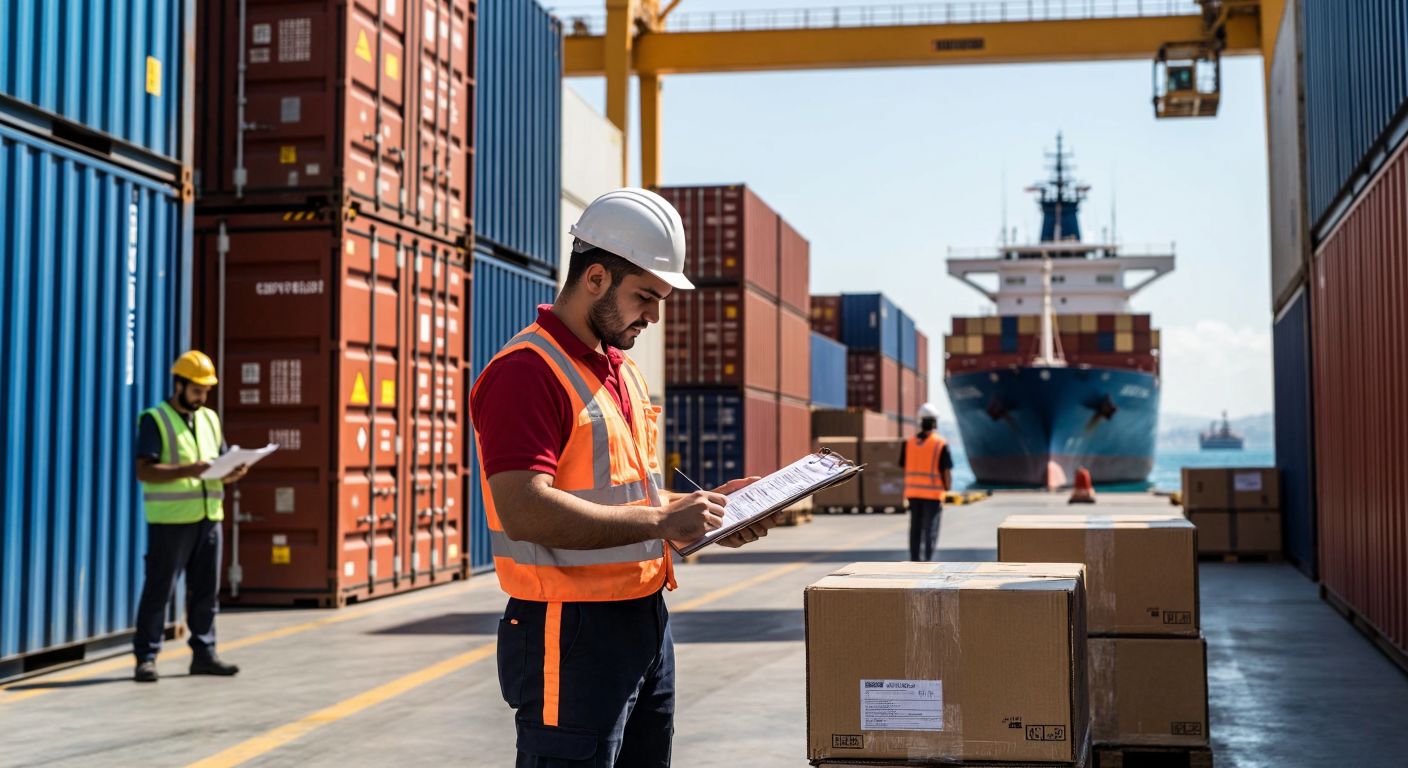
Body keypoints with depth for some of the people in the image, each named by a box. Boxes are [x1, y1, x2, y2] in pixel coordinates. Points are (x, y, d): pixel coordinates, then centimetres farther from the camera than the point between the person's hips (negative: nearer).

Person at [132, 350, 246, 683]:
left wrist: (231, 473, -4)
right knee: (159, 589, -3)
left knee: (206, 590, 9)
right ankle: (146, 657, 2)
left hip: (208, 516, 6)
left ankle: (204, 653, 16)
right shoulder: (155, 420, -3)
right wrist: (188, 470, -24)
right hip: (170, 519, -6)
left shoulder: (210, 419, 17)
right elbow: (144, 471, -13)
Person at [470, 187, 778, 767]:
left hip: (645, 621, 9)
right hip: (572, 635, -9)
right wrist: (661, 521, -24)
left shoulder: (623, 371, 16)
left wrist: (698, 506, 7)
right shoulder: (527, 371, -16)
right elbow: (524, 510, -26)